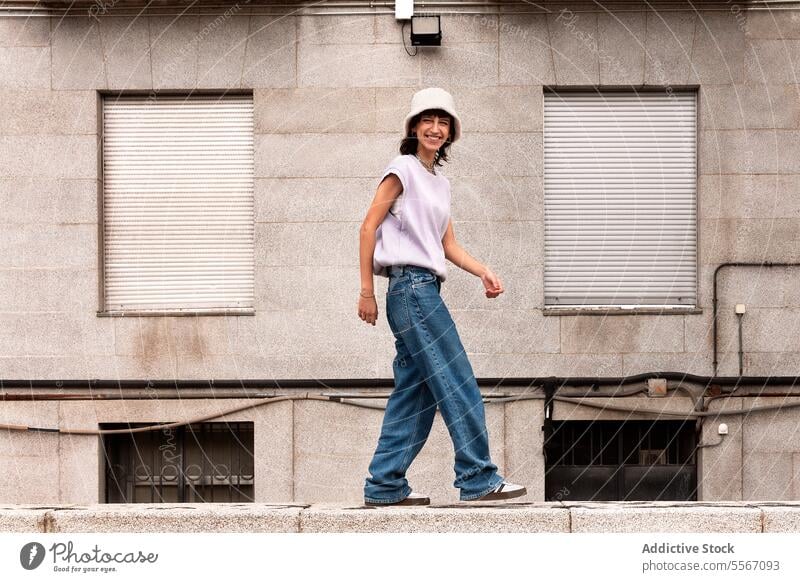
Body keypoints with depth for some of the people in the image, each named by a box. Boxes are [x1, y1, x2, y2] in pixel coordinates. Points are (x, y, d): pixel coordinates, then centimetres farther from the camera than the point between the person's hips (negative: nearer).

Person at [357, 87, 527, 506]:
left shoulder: (441, 183, 21)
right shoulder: (402, 169, -3)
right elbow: (369, 227, -6)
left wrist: (484, 272, 4)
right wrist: (366, 291, -10)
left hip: (426, 290, 9)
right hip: (410, 286, -9)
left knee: (415, 393, 6)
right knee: (457, 385, -11)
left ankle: (385, 486, 9)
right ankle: (478, 479, -10)